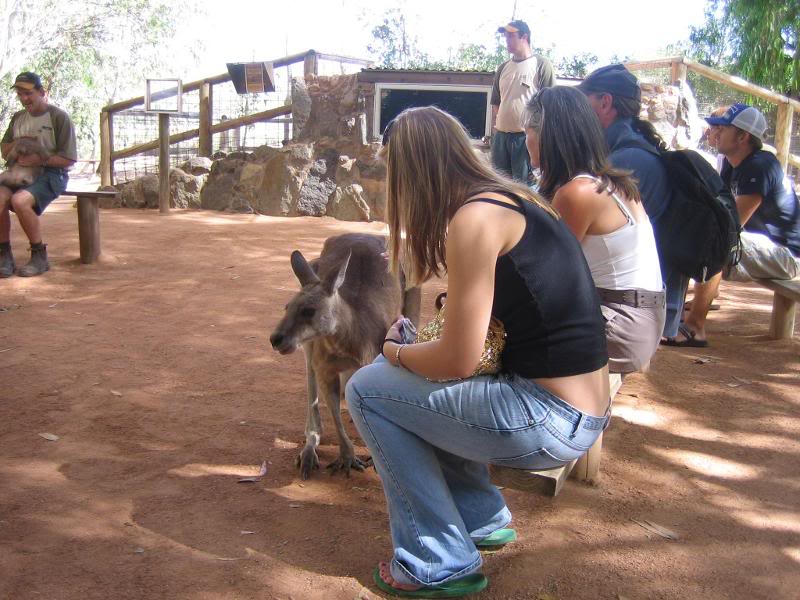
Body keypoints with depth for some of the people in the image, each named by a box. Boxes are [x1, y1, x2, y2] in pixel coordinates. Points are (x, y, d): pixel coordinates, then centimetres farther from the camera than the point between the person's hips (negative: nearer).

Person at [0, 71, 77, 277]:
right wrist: (17, 143, 0)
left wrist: (40, 160, -21)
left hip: (51, 174, -5)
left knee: (20, 200, -33)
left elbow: (68, 159, -7)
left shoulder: (59, 117, -3)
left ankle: (40, 256, -18)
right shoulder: (18, 117, 16)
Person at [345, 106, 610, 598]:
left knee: (366, 390, -1)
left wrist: (396, 351, 3)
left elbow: (457, 362, -16)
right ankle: (484, 519, 27)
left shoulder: (474, 217, -17)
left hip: (551, 422, -9)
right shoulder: (513, 200, 11)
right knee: (400, 376, 21)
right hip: (581, 412, 9)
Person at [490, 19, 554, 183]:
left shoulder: (541, 65, -2)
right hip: (500, 134, 6)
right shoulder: (503, 68, 14)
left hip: (526, 135, -5)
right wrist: (496, 125, 11)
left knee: (523, 183, -2)